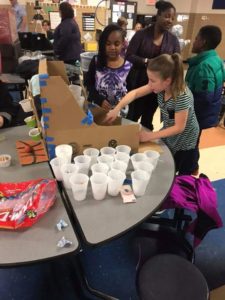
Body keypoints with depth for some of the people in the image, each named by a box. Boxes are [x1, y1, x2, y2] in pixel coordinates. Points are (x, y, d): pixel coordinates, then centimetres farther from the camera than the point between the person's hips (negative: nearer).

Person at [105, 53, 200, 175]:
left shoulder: (182, 97, -36)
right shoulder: (160, 86, -17)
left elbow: (179, 127, -30)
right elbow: (135, 93, -12)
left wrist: (150, 136, -29)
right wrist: (117, 109, -25)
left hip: (184, 142, -6)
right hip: (169, 136, 6)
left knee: (184, 177, 15)